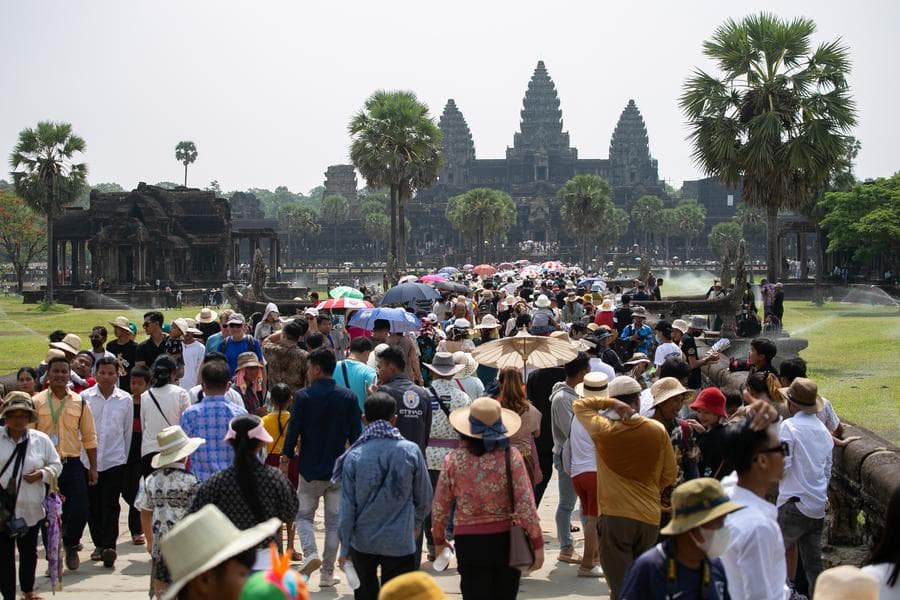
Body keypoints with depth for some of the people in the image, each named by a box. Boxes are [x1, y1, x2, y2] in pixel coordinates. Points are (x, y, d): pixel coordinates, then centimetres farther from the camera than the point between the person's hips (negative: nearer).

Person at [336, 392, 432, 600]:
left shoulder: (354, 456, -9)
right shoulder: (411, 451, -9)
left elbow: (347, 507, -6)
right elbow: (424, 497, 2)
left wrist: (345, 548, 2)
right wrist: (416, 523, 22)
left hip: (363, 542, 1)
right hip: (400, 543, -1)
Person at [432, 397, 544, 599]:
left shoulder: (453, 460, -6)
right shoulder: (510, 457, -10)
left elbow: (439, 509, 0)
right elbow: (526, 505, -12)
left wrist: (439, 541, 17)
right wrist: (537, 543, -3)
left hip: (469, 542, 0)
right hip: (506, 539, 0)